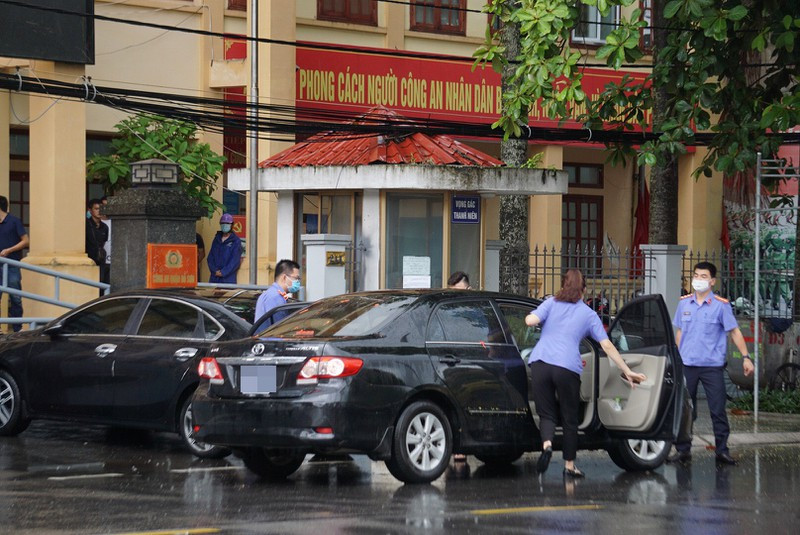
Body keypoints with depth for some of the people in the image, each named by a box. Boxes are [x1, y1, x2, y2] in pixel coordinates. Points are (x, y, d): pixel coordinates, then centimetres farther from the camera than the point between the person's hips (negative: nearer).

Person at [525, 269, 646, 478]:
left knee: (546, 413, 9)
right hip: (567, 367, -1)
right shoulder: (589, 315, 14)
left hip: (540, 361, 1)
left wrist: (529, 317, 21)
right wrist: (627, 371, 14)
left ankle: (547, 444, -21)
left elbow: (531, 321, -4)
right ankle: (569, 465, 18)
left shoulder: (551, 303, 12)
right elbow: (607, 345, 10)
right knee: (569, 419, 14)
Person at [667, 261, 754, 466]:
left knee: (718, 410, -2)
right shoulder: (684, 303, 8)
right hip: (687, 365, 3)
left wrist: (746, 357, -7)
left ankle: (722, 450, 5)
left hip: (712, 366, -3)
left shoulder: (721, 305, -3)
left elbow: (734, 331, -1)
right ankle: (683, 450, 13)